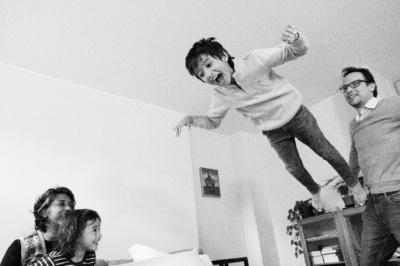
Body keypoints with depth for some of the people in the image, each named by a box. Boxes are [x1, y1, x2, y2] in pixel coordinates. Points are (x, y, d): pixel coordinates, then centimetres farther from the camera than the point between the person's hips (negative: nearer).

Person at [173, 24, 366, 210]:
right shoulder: (221, 96, -17)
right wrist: (190, 119, -19)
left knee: (326, 151, 11)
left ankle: (354, 184, 40)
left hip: (296, 115, -2)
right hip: (274, 132, 3)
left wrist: (295, 38, -44)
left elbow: (297, 51, -20)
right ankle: (315, 191, 46)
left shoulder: (256, 60, -27)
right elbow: (212, 121, 0)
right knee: (294, 168, 12)